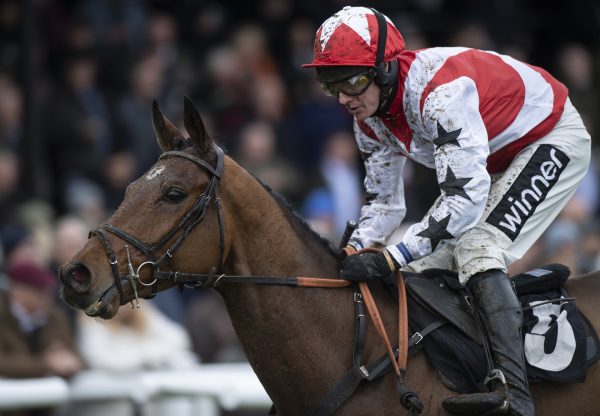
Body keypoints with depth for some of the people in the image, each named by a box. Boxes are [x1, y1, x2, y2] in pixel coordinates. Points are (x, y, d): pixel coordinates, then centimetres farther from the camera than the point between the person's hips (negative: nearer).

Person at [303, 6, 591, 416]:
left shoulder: (441, 91, -37)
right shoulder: (370, 119, -9)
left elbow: (466, 198, -41)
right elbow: (384, 202, 3)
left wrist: (389, 259, -43)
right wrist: (352, 256, -16)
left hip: (553, 139, -9)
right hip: (492, 159, 9)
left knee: (476, 247, -27)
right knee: (423, 262, 1)